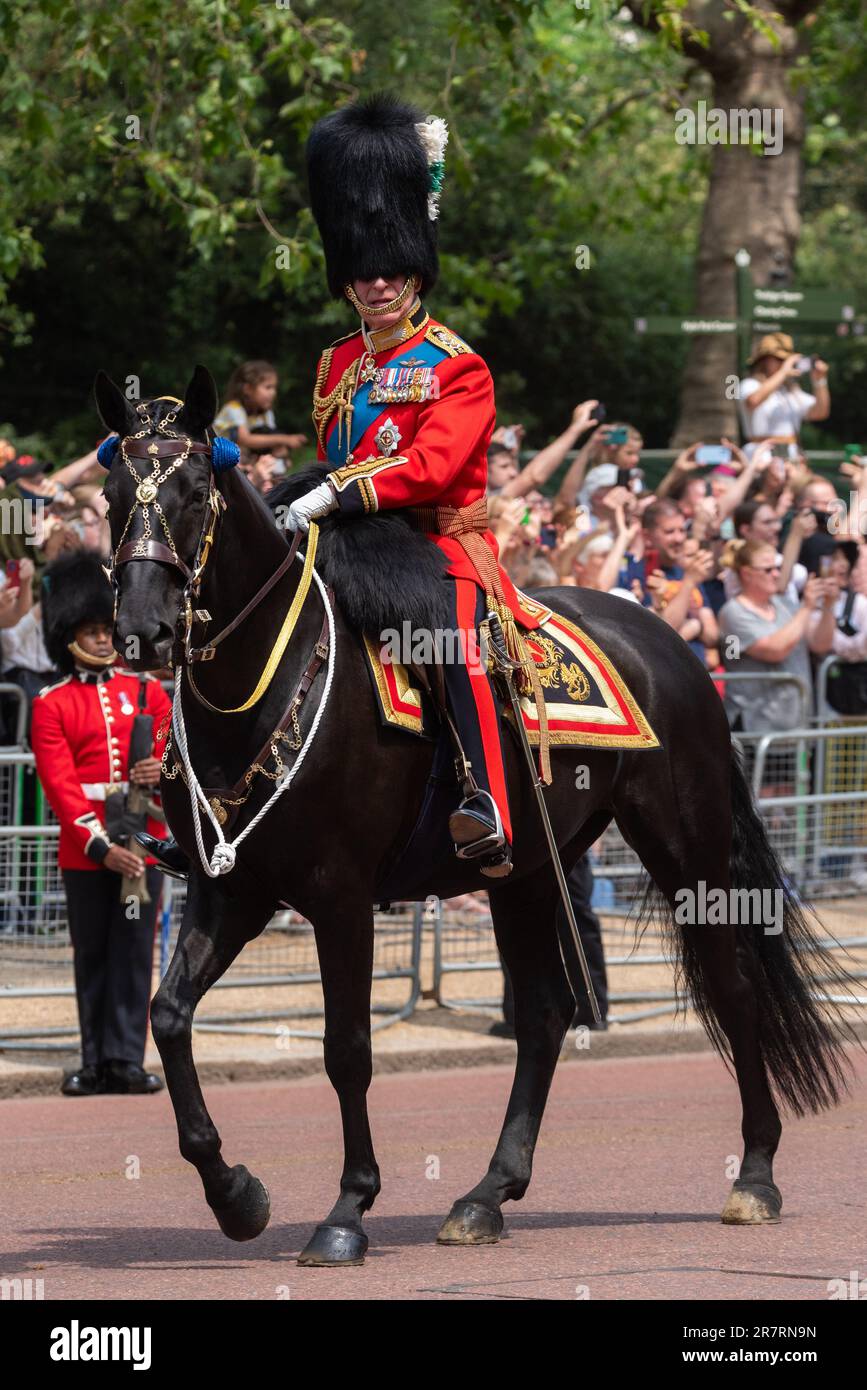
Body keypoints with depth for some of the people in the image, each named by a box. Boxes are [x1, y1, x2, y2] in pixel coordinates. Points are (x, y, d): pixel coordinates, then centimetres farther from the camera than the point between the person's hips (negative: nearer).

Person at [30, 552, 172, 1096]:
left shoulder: (148, 691, 11)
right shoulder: (52, 705, 2)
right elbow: (60, 784, -6)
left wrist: (162, 770, -15)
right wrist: (100, 845, -17)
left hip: (143, 845, 2)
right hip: (85, 851, -2)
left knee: (134, 954, -1)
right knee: (92, 959, 5)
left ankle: (126, 1061, 1)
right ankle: (96, 1064, 10)